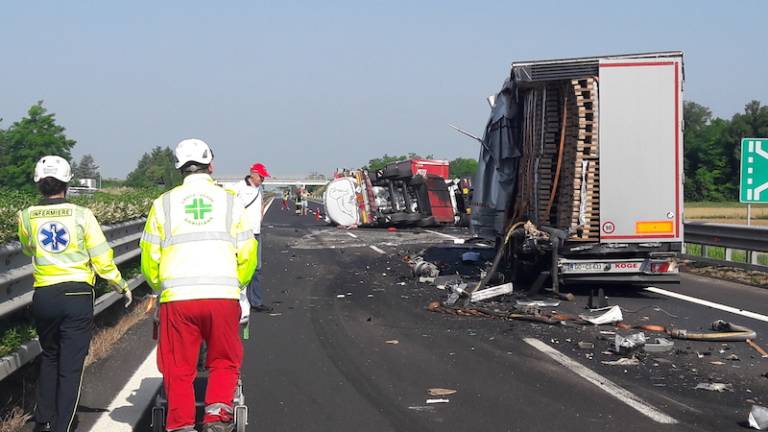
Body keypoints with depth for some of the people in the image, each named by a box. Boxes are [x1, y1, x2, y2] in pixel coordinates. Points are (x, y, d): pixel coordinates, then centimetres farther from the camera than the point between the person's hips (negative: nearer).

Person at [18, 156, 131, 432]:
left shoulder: (27, 217, 1)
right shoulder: (81, 215, -5)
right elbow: (102, 259, -4)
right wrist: (121, 286, 10)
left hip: (44, 296, 3)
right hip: (77, 295, -2)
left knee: (49, 358, 22)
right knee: (71, 367, 2)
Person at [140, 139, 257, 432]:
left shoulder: (164, 203, 9)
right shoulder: (230, 202, 9)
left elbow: (149, 257, 11)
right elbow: (247, 256, 9)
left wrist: (161, 288, 27)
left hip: (177, 297, 0)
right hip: (223, 297, 0)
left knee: (178, 369, 7)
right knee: (224, 362, 13)